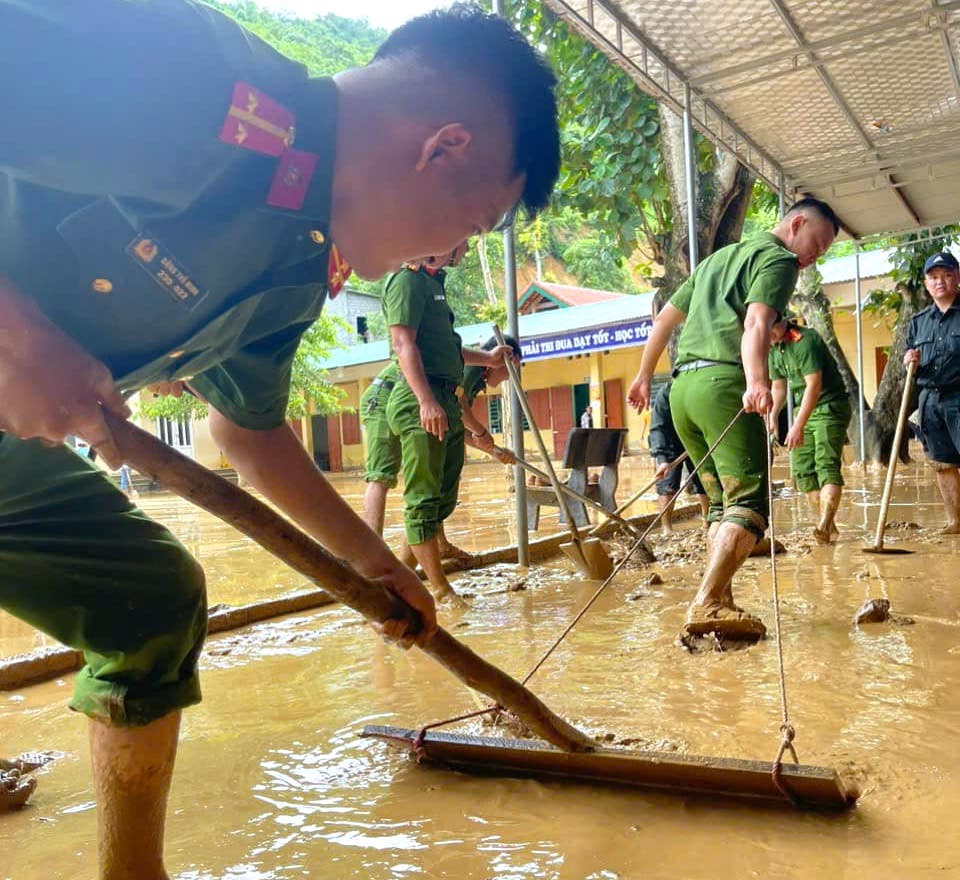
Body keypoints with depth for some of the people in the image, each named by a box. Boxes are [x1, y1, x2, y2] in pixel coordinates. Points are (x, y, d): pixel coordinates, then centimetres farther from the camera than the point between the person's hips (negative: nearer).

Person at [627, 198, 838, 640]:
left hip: (682, 385, 8)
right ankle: (707, 605, -25)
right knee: (749, 501, -12)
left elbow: (665, 318, 32)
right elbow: (756, 323, -16)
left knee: (723, 502, 12)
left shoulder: (718, 257, 30)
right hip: (722, 382, -8)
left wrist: (644, 376, 38)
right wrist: (756, 382, -31)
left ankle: (720, 603, 6)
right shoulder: (778, 258, 4)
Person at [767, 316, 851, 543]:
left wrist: (798, 426, -30)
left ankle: (825, 524, -28)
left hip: (830, 407, -8)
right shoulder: (773, 348, 8)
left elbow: (814, 384, -26)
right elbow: (779, 386, 17)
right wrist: (772, 415, 0)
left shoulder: (805, 339, -19)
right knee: (802, 469, 4)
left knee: (826, 465, -18)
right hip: (804, 409, 9)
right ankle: (827, 525, 11)